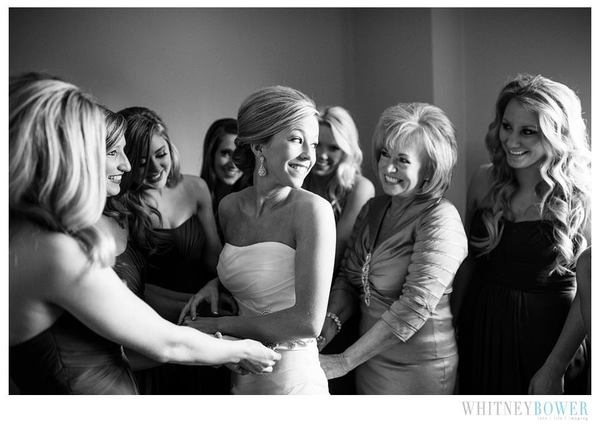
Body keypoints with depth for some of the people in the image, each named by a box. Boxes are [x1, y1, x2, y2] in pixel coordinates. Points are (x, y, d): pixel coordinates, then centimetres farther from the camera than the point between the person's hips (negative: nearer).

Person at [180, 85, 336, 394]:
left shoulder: (313, 209, -19)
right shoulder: (230, 207, -2)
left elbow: (308, 322, -23)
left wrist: (218, 326, -14)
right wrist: (216, 284, -3)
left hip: (292, 380, -5)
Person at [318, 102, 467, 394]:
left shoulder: (440, 219, -17)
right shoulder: (372, 209, 5)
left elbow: (415, 306, -24)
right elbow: (348, 277, 8)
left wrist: (344, 361, -21)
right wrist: (331, 320, -12)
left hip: (418, 370, -6)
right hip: (369, 362, 6)